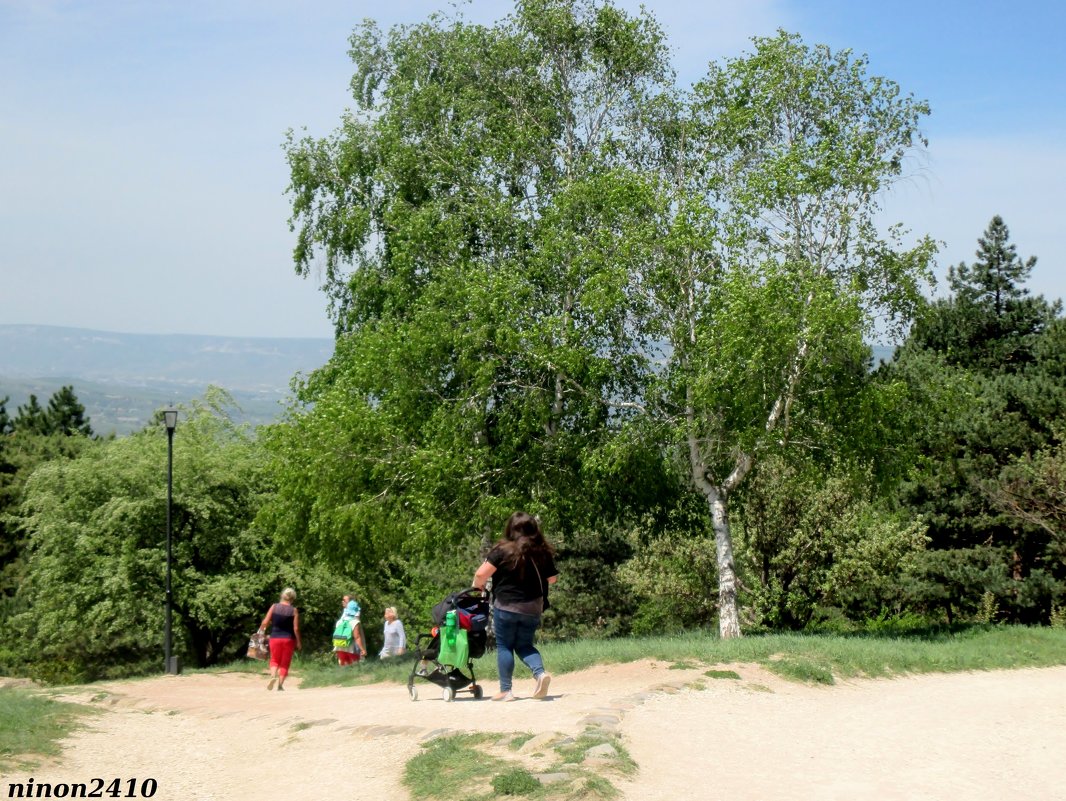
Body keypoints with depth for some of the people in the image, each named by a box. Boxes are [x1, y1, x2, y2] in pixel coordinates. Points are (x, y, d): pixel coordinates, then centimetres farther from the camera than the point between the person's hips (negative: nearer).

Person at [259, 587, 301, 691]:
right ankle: (280, 684, 6)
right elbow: (296, 628, -8)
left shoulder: (274, 607, -3)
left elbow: (265, 622, -3)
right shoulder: (294, 610, -6)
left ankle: (273, 676, -12)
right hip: (288, 639, -1)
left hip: (275, 638, 1)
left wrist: (260, 630, 16)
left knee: (274, 660, 16)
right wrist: (298, 642, 2)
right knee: (285, 663, 11)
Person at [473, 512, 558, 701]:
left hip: (506, 606, -4)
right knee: (524, 645, 17)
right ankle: (540, 673, -7)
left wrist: (477, 585, 7)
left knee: (504, 646, 8)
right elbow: (552, 579, 11)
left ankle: (505, 690, 5)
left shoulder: (503, 550, -12)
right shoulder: (543, 552, -1)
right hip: (532, 607, 4)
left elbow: (481, 574, -14)